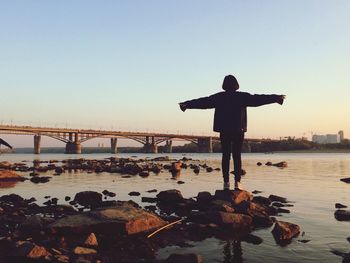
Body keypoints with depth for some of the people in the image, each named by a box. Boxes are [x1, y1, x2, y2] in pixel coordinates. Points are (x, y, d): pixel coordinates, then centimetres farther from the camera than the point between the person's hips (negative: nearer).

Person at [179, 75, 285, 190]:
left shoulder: (219, 97, 2)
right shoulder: (242, 96, 1)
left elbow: (203, 102, 4)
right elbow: (258, 99, 4)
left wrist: (187, 104, 13)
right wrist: (276, 98, 12)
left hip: (224, 131, 0)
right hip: (239, 130, 0)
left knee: (225, 156, 6)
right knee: (237, 156, 5)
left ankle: (226, 182, 4)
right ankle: (237, 182, 1)